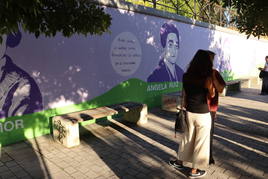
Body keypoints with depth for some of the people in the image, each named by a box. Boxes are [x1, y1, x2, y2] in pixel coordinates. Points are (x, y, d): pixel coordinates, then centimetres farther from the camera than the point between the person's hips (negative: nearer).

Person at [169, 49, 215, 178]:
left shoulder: (186, 76, -4)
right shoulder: (207, 78, -19)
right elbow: (212, 95, -5)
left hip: (189, 113, 5)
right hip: (202, 115, -5)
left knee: (187, 138, 23)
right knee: (201, 141, 12)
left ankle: (179, 161, 39)